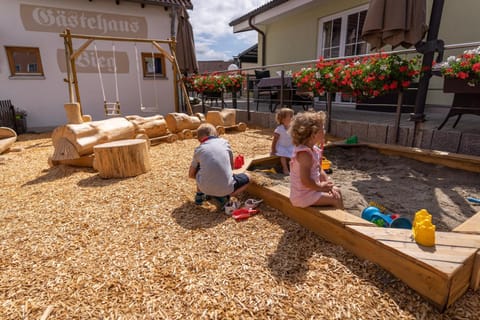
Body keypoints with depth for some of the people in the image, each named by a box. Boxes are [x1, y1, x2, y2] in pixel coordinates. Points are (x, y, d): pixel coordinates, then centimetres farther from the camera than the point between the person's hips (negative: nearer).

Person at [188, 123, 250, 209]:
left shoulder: (198, 150, 10)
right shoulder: (224, 142, 9)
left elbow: (191, 175, 18)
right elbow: (232, 166, 18)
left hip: (205, 188, 3)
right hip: (226, 188, -2)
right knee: (247, 178, 25)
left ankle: (199, 195, 33)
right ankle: (225, 196, 6)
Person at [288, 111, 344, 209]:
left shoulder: (314, 149, 4)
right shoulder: (304, 154, -28)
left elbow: (320, 171, 12)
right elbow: (305, 181, -30)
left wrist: (330, 185, 1)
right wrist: (321, 186, -15)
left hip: (312, 188, 10)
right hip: (303, 195, -10)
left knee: (337, 192, 18)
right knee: (336, 199, -7)